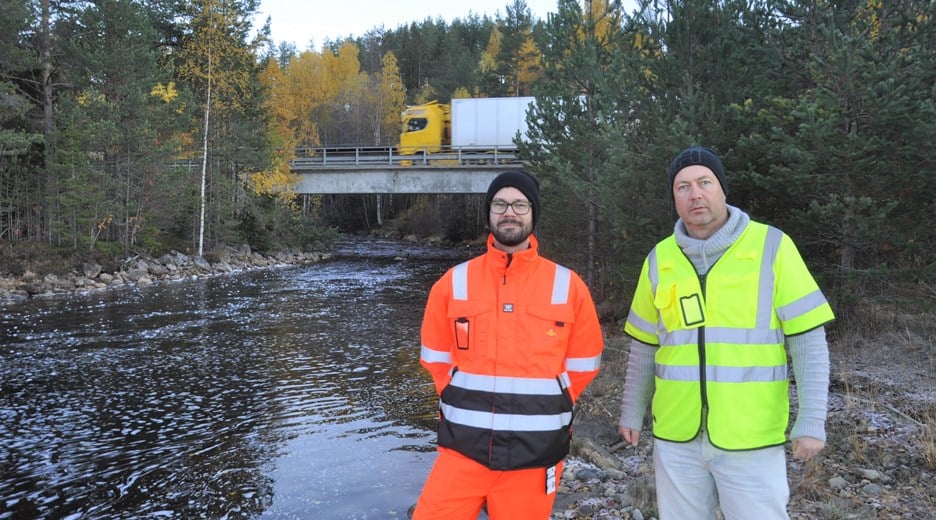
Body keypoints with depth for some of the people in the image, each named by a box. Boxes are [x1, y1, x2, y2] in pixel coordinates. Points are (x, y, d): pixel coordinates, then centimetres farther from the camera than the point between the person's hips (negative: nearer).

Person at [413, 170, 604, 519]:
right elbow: (435, 356, 11)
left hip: (536, 451, 0)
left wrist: (546, 406, 8)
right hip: (464, 446, 1)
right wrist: (464, 403, 8)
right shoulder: (454, 283, 1)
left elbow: (583, 363, 8)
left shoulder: (568, 286, -1)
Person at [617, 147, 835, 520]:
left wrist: (812, 420, -10)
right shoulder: (659, 259, 3)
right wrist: (632, 411, 15)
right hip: (676, 436, 3)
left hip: (751, 438, -3)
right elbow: (644, 347, 12)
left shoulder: (772, 247, -6)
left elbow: (808, 340, -5)